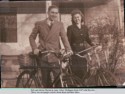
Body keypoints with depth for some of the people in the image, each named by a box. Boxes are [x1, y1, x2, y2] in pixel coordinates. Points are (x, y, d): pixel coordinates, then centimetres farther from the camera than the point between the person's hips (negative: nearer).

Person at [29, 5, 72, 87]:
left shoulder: (60, 25, 8)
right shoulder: (39, 24, 6)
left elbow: (64, 38, -3)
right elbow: (32, 37, 11)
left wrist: (68, 49, -20)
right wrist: (35, 48, -5)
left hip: (55, 57, 0)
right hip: (43, 57, 1)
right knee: (46, 80, 8)